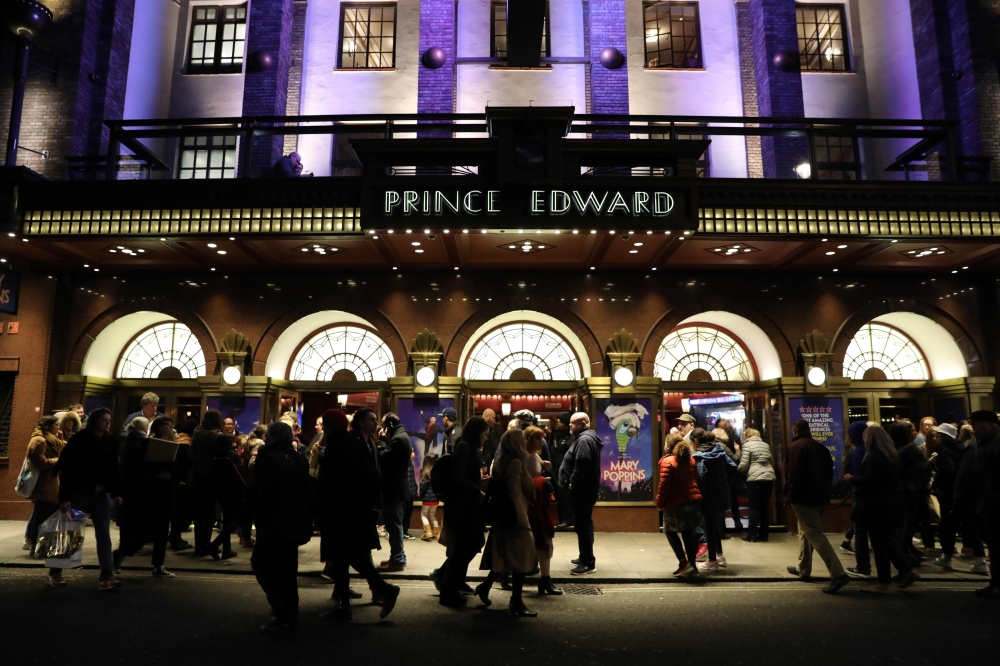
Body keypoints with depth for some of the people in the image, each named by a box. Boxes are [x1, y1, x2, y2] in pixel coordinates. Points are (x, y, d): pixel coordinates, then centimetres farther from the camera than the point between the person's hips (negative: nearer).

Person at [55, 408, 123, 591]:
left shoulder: (111, 442, 4)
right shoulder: (79, 439, -10)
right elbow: (66, 468, -12)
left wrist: (117, 493, 2)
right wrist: (64, 496, -16)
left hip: (101, 493, 4)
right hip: (79, 492, -4)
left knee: (104, 535, -2)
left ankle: (107, 576, -6)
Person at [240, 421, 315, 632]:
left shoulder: (268, 458, -9)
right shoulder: (299, 460, 12)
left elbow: (255, 491, -13)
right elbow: (306, 490, 17)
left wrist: (245, 519, -6)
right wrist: (307, 518, 23)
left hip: (275, 522, -7)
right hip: (295, 522, 7)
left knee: (262, 563, 0)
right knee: (286, 567, 15)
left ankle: (282, 611, -8)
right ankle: (290, 613, 18)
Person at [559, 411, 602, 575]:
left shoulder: (584, 439, -17)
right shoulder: (587, 437, 18)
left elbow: (581, 464, -27)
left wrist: (572, 482, -18)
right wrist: (573, 483, 14)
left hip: (582, 489, -11)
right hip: (585, 487, 11)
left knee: (582, 525, -7)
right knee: (584, 524, 18)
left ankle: (588, 563, -3)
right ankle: (586, 557, 28)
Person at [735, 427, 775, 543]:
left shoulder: (747, 445, -1)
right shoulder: (766, 445, 17)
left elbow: (744, 465, -5)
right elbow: (769, 461, 18)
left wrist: (737, 469, 13)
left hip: (755, 479, -5)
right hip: (769, 478, 5)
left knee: (754, 507, -1)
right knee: (765, 506, 10)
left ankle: (752, 535, 0)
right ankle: (763, 534, 13)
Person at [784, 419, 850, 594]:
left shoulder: (795, 447, -10)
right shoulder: (821, 447, 15)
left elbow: (793, 474, -18)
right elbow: (829, 472, 17)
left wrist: (789, 496, -11)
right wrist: (826, 493, 22)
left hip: (804, 497, -9)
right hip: (820, 496, 9)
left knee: (815, 535, -11)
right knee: (805, 531, 21)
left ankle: (838, 574, -20)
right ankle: (803, 569, 29)